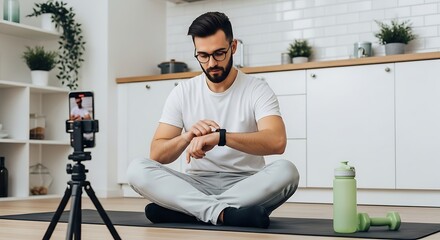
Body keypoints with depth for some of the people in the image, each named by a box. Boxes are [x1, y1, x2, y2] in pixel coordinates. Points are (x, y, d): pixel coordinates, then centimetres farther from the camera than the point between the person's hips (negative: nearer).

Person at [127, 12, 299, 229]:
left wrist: (220, 136, -36)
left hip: (246, 187, -1)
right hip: (197, 184, 2)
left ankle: (183, 210, -29)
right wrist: (187, 137, -25)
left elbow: (277, 142, -23)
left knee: (286, 171, -33)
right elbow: (157, 154, -3)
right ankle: (223, 212, -38)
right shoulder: (182, 93, 2)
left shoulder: (257, 90, -5)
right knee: (137, 169, -23)